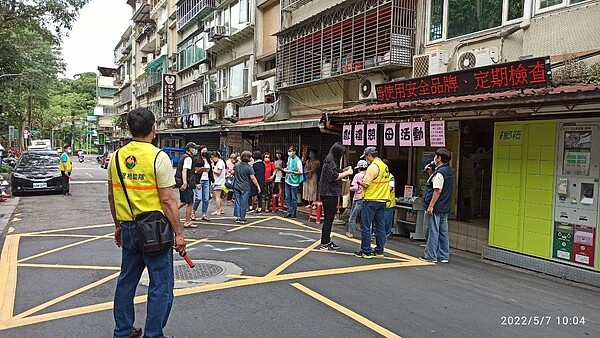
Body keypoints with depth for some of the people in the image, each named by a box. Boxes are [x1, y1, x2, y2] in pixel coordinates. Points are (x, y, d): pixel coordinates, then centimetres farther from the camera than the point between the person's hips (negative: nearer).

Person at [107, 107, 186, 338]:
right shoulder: (158, 157, -14)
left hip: (128, 228, 7)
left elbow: (111, 196, 13)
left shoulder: (117, 157, 5)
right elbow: (168, 200, -15)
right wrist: (179, 233, -9)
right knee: (161, 286, 6)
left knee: (126, 281, 20)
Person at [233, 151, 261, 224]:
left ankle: (238, 217, 11)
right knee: (244, 203, 3)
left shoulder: (236, 165, 0)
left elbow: (233, 173, 12)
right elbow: (253, 178, -17)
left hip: (236, 186, 4)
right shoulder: (249, 168, -14)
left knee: (237, 201, 10)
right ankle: (242, 218, 8)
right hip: (245, 187, -4)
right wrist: (258, 186, -11)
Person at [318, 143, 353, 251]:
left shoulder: (333, 161, 18)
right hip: (329, 194, -10)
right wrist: (347, 173, -12)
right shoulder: (330, 162, -14)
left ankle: (327, 241, 23)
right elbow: (334, 176, -21)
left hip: (331, 194, 10)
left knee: (329, 219, 15)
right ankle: (324, 244, -1)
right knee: (328, 219, -6)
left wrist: (345, 171, 10)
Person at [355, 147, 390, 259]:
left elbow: (365, 184, -18)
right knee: (380, 227, 11)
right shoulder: (385, 166, 11)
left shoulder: (373, 166, -15)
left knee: (365, 227, 0)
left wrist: (360, 182, 2)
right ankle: (379, 251, 17)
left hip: (371, 200, -8)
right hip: (382, 200, 8)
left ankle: (366, 251, 3)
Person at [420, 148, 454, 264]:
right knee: (443, 232, 12)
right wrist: (432, 173, 14)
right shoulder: (449, 171, 12)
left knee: (433, 231, -2)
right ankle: (444, 256, 18)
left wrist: (430, 206, -20)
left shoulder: (439, 172, -17)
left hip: (436, 208, -9)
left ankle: (431, 255, 5)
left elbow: (437, 190, -22)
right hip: (445, 208, 9)